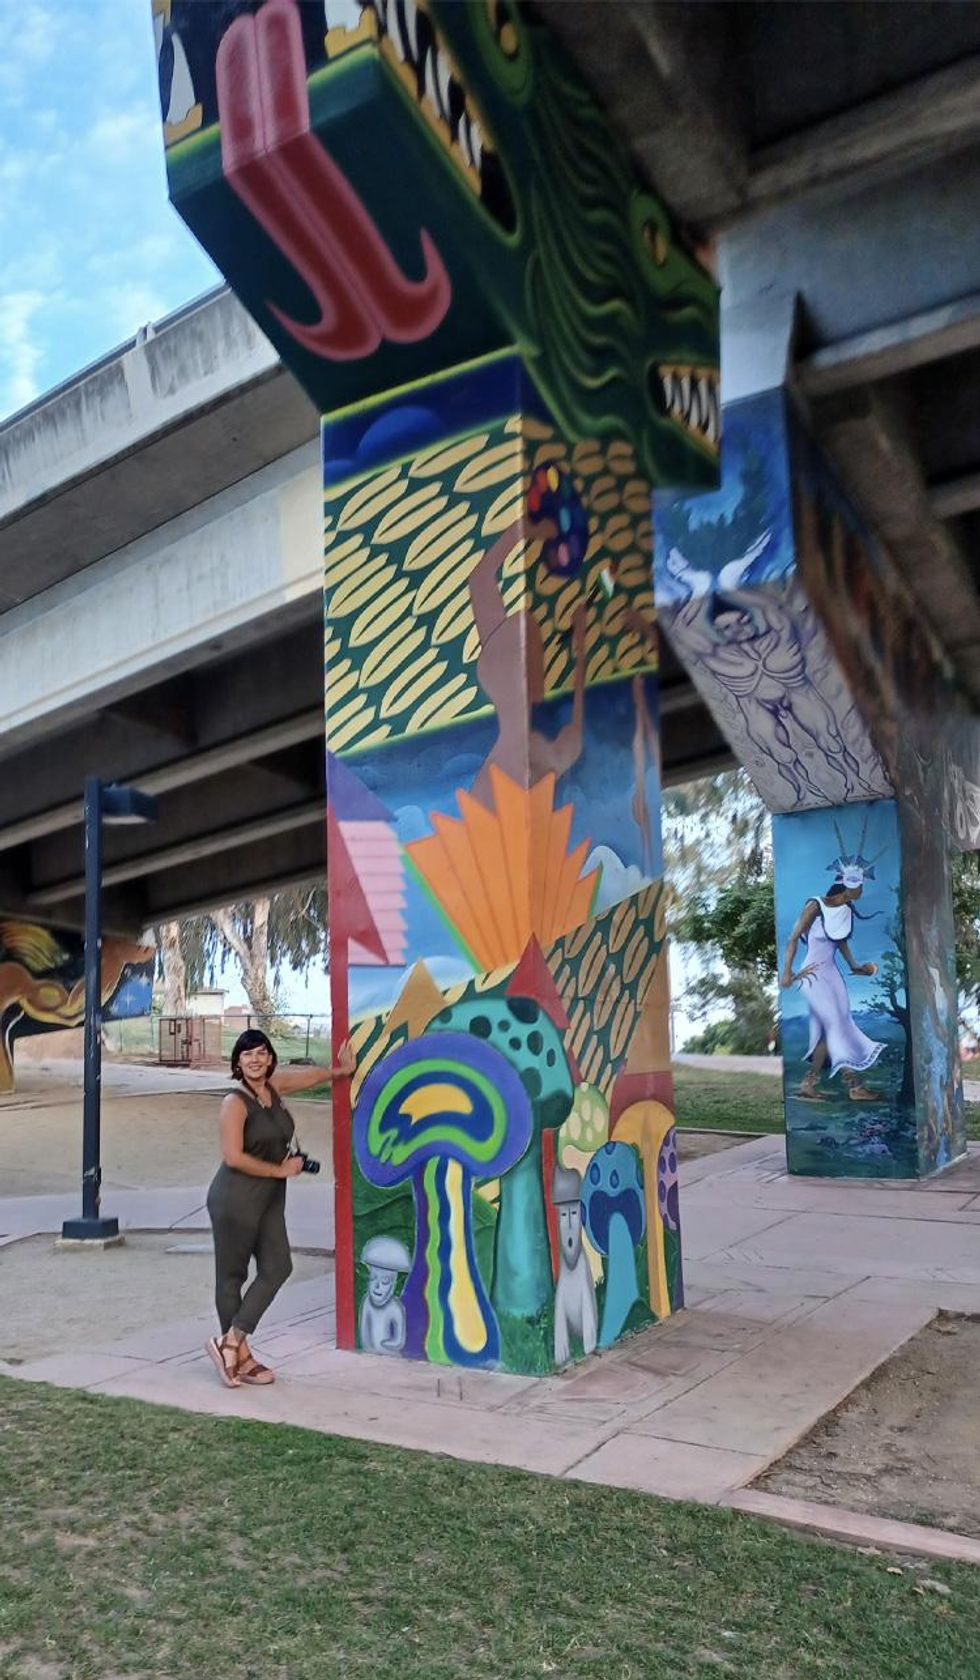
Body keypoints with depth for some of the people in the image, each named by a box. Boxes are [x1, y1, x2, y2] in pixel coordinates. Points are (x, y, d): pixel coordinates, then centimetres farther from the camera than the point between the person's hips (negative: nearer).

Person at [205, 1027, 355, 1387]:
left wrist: (342, 1070, 37)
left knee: (277, 1267, 3)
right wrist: (281, 1170, -12)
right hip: (235, 1199, -8)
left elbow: (308, 1075, 25)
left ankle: (231, 1340, 11)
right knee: (232, 1275, 5)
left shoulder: (274, 1086, 5)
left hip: (269, 1199, 8)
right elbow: (233, 1157, -21)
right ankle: (240, 1355, 16)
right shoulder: (235, 1103, -15)